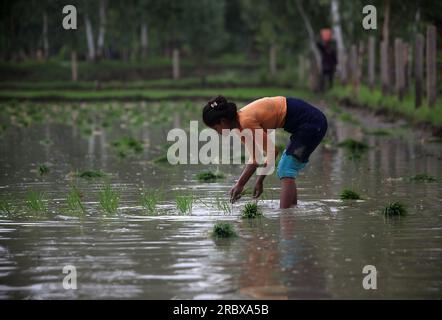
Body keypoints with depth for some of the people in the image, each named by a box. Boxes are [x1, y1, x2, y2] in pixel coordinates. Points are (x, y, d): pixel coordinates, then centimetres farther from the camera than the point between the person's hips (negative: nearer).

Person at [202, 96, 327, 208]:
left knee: (286, 172, -11)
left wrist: (259, 180, -3)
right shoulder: (240, 124, 7)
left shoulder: (246, 121, -22)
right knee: (286, 171, 15)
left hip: (311, 123, -10)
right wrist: (239, 184, 12)